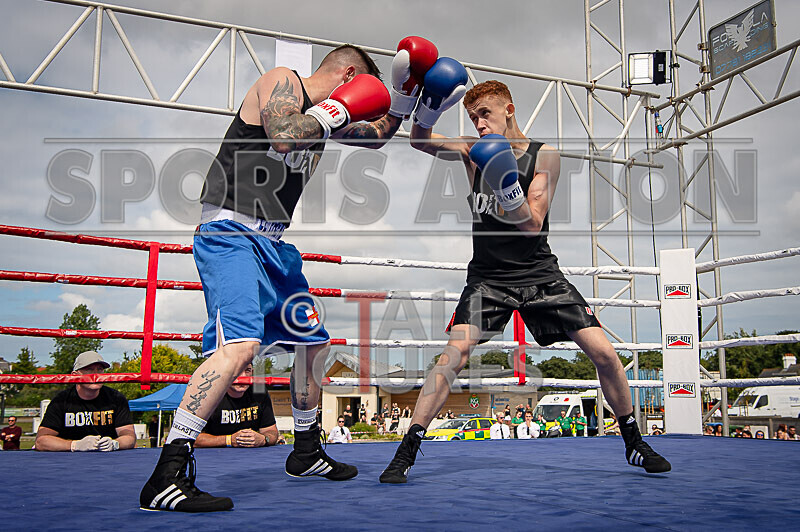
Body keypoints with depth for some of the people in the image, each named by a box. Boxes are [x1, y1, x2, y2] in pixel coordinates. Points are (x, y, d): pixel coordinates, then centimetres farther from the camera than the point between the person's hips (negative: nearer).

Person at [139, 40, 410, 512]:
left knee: (313, 342, 15)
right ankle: (167, 477, -24)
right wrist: (338, 110, -11)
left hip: (273, 242, 10)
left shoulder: (323, 114, 19)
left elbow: (375, 136, 33)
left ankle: (307, 452, 32)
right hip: (231, 233, -10)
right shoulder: (282, 81, -4)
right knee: (241, 344, -28)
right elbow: (283, 137, -24)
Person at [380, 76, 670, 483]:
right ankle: (406, 452, -13)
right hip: (488, 277, 0)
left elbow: (533, 224, -13)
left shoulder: (543, 156, -4)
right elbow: (420, 141, -2)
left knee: (604, 354, -4)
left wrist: (507, 186, -31)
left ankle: (633, 444, 18)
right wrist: (429, 107, -21)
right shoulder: (476, 150, 3)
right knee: (455, 353, -21)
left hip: (539, 274, 0)